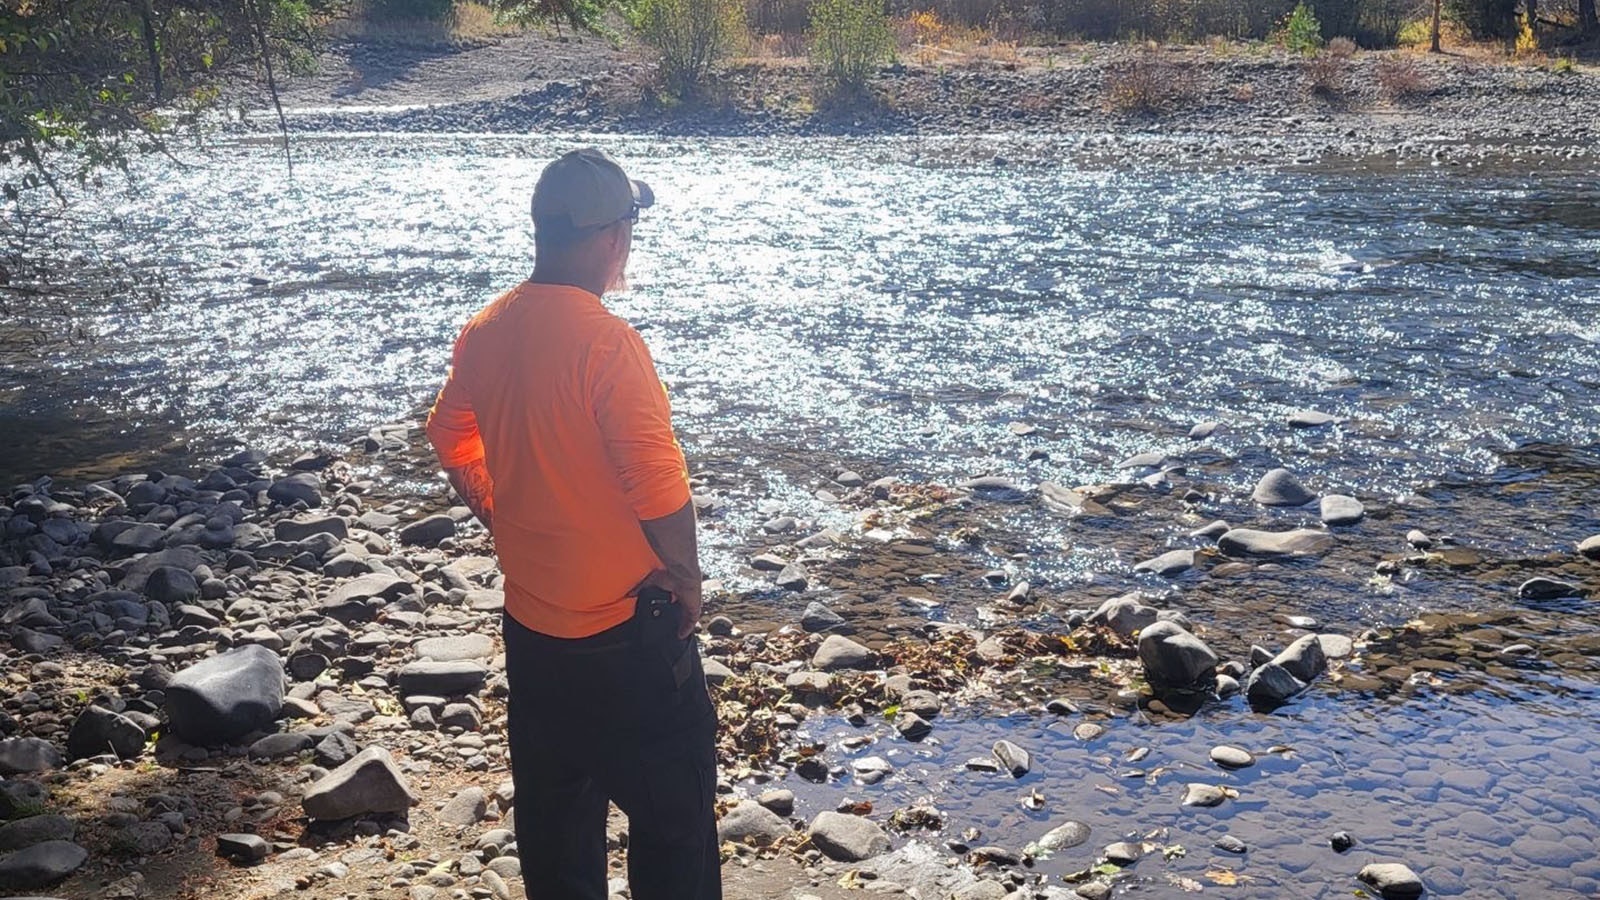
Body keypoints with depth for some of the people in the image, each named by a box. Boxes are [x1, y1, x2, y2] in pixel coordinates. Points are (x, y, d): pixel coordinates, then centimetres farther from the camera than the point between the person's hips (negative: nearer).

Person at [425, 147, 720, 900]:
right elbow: (659, 486, -22)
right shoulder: (607, 342, -23)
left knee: (554, 799, 21)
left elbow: (450, 438, 13)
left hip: (530, 619, 7)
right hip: (626, 621, -7)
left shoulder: (485, 331, 0)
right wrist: (686, 579, -7)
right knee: (672, 803, 9)